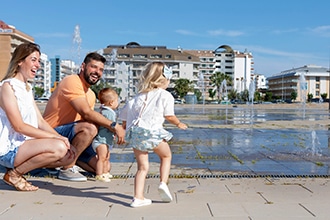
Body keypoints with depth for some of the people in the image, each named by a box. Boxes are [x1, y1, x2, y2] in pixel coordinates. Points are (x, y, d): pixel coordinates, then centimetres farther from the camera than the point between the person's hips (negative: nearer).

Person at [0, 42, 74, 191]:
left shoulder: (27, 88, 16)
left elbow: (40, 121, 10)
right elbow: (19, 126, -19)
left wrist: (61, 138, -5)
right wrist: (55, 137, -23)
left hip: (25, 144, 9)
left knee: (69, 155, -3)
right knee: (58, 148, -27)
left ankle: (21, 166, 6)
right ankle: (14, 173, -9)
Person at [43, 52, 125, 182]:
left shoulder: (91, 95, 14)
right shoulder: (72, 81, -15)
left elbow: (93, 120, 5)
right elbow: (86, 113, -26)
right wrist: (114, 126, -25)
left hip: (68, 136, 9)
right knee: (89, 128, -34)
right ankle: (67, 169, -19)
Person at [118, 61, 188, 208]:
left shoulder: (140, 95, 21)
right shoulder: (166, 95, 4)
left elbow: (127, 109, 18)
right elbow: (169, 116, 5)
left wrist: (125, 124, 29)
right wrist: (179, 124, 24)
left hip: (135, 133, 5)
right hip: (152, 132, -5)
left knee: (142, 167, 11)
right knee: (166, 156, 21)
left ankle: (138, 198, 5)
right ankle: (163, 183, 5)